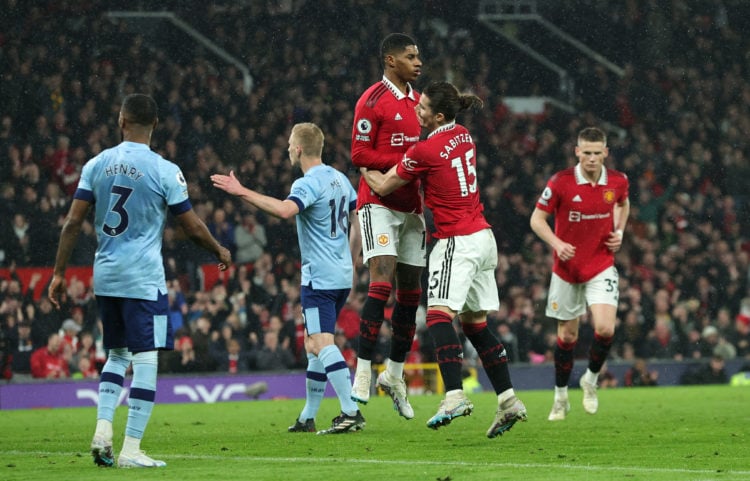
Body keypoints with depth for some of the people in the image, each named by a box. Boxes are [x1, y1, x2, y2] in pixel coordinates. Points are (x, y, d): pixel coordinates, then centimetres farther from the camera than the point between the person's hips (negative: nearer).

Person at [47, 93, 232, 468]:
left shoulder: (97, 165, 3)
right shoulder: (164, 171, -8)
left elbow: (73, 222, 2)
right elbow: (193, 228, -3)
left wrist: (59, 274, 8)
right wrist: (219, 252, 17)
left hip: (105, 277, 5)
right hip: (144, 279, -5)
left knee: (117, 354, 20)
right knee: (145, 360, -2)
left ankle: (102, 429, 4)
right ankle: (130, 449, -5)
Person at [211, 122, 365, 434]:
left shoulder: (308, 184, -15)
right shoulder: (339, 179, 13)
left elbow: (285, 210, -36)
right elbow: (358, 219, 22)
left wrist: (242, 192, -33)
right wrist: (351, 261, 32)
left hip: (319, 277, -10)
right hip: (341, 275, 10)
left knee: (321, 343, -15)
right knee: (314, 343, 15)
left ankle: (351, 412, -24)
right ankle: (308, 417, 20)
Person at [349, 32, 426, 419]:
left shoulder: (418, 101, 16)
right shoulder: (373, 100, -8)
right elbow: (360, 155, -13)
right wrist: (403, 162, -23)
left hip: (411, 206, 8)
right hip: (379, 203, -8)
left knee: (410, 290, 8)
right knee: (382, 281, -19)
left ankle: (395, 373, 20)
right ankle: (363, 371, -18)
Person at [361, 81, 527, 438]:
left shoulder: (425, 151, -15)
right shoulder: (463, 137, 9)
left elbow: (383, 186, -2)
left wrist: (364, 168, 17)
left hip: (458, 242, -9)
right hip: (482, 237, 9)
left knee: (439, 315, -19)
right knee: (474, 322, 12)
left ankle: (455, 395, -36)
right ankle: (509, 401, 10)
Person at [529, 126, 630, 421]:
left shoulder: (617, 181, -5)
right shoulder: (560, 182, -14)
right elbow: (537, 219, -7)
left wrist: (619, 231, 2)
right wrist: (557, 243, -23)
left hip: (601, 267, 1)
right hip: (567, 269, -1)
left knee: (605, 329, -17)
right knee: (567, 335, 7)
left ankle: (591, 380, 12)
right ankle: (561, 397, 26)